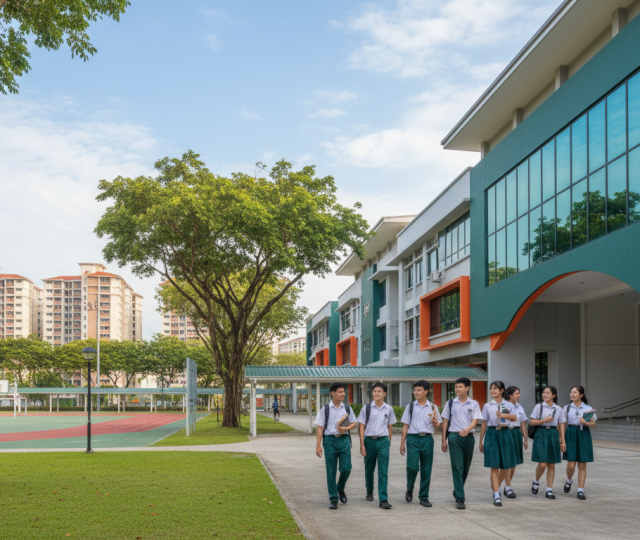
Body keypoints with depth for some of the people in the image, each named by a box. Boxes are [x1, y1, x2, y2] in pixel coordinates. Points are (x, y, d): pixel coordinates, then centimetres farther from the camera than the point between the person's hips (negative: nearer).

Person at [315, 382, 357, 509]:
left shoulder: (347, 408, 10)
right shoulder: (325, 409, 2)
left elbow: (354, 423, 15)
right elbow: (320, 428, 1)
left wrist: (345, 428, -7)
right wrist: (318, 445, -6)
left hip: (344, 439, 2)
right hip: (330, 439, -2)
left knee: (346, 468, -5)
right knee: (331, 472, 1)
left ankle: (340, 489, 25)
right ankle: (333, 499, 11)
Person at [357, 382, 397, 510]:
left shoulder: (389, 409, 5)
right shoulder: (366, 408, 0)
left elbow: (390, 426, 14)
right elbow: (362, 427, 0)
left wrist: (388, 442, 12)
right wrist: (362, 445, -4)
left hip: (383, 441, 0)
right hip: (369, 441, 0)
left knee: (383, 471, -7)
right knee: (369, 469, 13)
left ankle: (383, 499, -8)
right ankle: (369, 492, 38)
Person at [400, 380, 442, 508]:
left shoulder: (432, 407, 9)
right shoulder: (410, 407, 8)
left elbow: (437, 424, 11)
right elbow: (405, 426, 9)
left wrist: (434, 421, -13)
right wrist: (402, 443, 6)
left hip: (427, 438, 1)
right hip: (413, 438, -1)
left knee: (426, 469, 3)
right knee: (412, 467, -12)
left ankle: (424, 497, 13)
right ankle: (409, 490, 14)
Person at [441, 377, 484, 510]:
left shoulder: (474, 404, 6)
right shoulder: (450, 403, 7)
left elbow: (475, 421, -3)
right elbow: (445, 422, 8)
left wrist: (467, 429, -25)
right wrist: (444, 440, 4)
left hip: (468, 437, 2)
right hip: (454, 436, -1)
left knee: (466, 468, 11)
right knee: (457, 468, -8)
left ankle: (457, 491, 33)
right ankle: (460, 499, -9)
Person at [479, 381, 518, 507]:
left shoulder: (509, 405, 5)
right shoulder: (487, 406, 6)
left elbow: (514, 418, -14)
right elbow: (484, 424, 7)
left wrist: (504, 415, -33)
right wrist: (481, 442, 7)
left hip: (504, 434, 1)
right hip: (492, 434, -1)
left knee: (505, 466, 6)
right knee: (494, 466, -4)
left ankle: (496, 486, 34)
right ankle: (496, 496, -1)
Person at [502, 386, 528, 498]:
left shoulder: (520, 407, 11)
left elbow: (523, 424, 15)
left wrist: (525, 439, 13)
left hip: (517, 433, 6)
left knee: (514, 462, 8)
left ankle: (507, 487, 20)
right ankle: (508, 488, -2)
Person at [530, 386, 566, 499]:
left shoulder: (558, 409, 6)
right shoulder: (539, 407, 0)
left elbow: (561, 426, 8)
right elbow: (532, 422, -1)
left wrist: (562, 441, 3)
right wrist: (544, 420, -14)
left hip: (553, 435, 3)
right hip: (541, 434, -2)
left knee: (551, 465, 5)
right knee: (542, 464, -10)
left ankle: (549, 490, 12)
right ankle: (536, 482, 18)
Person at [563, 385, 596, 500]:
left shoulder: (588, 408, 3)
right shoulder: (567, 408, 6)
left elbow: (593, 424, 1)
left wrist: (585, 422, -18)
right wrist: (563, 438, -1)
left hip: (583, 435, 0)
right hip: (570, 434, 0)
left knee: (582, 465, 1)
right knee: (571, 464, -5)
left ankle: (581, 490, 8)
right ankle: (569, 481, 26)